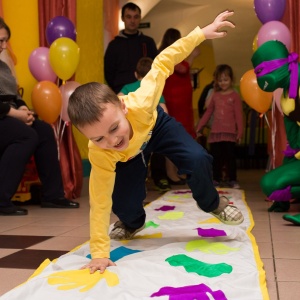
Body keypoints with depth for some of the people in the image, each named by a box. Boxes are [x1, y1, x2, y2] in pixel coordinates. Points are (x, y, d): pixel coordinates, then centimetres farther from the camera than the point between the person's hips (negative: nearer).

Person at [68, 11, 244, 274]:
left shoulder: (139, 104, -46)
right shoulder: (99, 154, -42)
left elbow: (162, 64, -31)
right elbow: (99, 202, -34)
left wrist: (201, 33, -31)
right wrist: (99, 253, -35)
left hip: (156, 124, 0)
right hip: (128, 154, 0)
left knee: (198, 161, -21)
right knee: (123, 203, -10)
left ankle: (212, 203, 14)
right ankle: (133, 223, 31)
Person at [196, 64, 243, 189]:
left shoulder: (235, 96, 0)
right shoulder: (215, 95, 12)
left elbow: (239, 115, -3)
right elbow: (208, 112, 16)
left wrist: (240, 131, -9)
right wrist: (200, 126, 12)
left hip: (229, 133, -4)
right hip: (215, 132, 4)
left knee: (230, 157, -1)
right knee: (216, 157, 7)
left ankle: (233, 180, 7)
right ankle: (216, 179, 15)